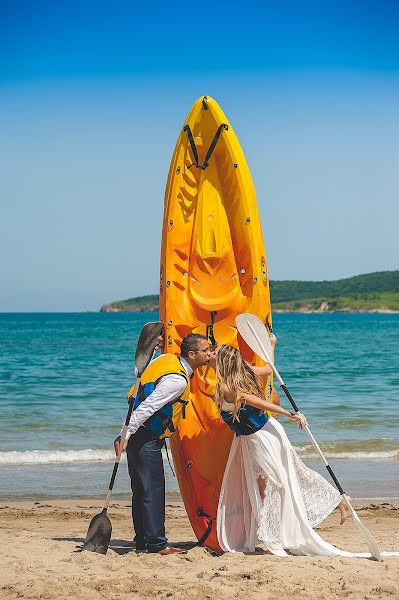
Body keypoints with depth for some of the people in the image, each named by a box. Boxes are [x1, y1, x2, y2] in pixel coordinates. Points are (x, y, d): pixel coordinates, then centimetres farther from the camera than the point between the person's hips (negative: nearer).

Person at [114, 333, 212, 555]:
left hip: (139, 435, 10)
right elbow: (147, 407, -23)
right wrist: (124, 436, -24)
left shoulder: (167, 359, 7)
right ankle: (157, 544, -4)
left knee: (142, 490, 11)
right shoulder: (178, 380, -19)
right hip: (147, 438, -10)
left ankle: (143, 542, 16)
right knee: (153, 489, -6)